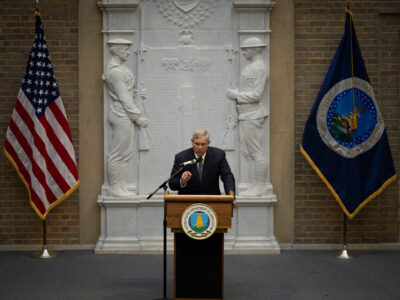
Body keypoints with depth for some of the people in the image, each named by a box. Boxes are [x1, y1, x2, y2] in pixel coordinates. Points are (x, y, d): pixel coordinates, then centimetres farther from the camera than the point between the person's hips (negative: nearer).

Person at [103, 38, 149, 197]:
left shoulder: (120, 68, 15)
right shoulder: (115, 71, -16)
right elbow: (123, 97, -17)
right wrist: (137, 117, -14)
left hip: (125, 115, 10)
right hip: (121, 115, -10)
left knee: (126, 153, 14)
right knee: (117, 153, -3)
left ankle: (120, 186, 20)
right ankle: (115, 188, 4)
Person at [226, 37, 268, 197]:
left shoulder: (260, 68, -13)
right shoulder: (250, 67, 18)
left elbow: (256, 95, -19)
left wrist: (236, 95, -12)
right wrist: (235, 95, 10)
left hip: (252, 116, -10)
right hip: (245, 116, 10)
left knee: (256, 153, -6)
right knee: (247, 153, 11)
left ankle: (260, 187, -3)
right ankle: (253, 185, 15)